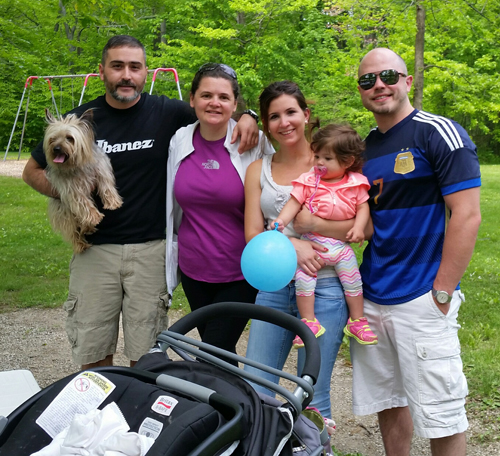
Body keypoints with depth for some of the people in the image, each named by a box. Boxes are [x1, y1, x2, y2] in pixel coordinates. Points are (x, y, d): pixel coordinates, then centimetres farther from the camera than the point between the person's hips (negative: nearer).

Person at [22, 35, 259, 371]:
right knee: (93, 355, 8)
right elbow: (32, 171, 12)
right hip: (94, 250, 1)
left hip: (151, 249, -1)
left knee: (145, 358, 6)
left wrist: (247, 118, -14)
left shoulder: (168, 113, -1)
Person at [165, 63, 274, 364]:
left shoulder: (256, 143, -10)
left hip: (241, 274, -4)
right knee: (215, 349, 17)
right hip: (194, 271, 4)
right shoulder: (179, 141, 1)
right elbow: (174, 208, 11)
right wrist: (171, 260, 14)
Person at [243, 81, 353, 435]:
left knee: (312, 396, 2)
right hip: (274, 285, 3)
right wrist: (292, 244, -16)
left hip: (324, 285, -3)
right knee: (254, 392, 5)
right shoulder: (259, 170, 11)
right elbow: (253, 234, 4)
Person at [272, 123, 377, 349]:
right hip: (312, 241, -1)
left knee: (352, 277, 1)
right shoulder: (308, 180, -2)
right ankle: (308, 322, -4)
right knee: (303, 276, -14)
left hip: (340, 243, 1)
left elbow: (363, 206, 5)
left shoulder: (355, 183, 1)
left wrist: (358, 228, -10)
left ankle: (357, 321, 18)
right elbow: (294, 203, -6)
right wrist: (281, 220, -21)